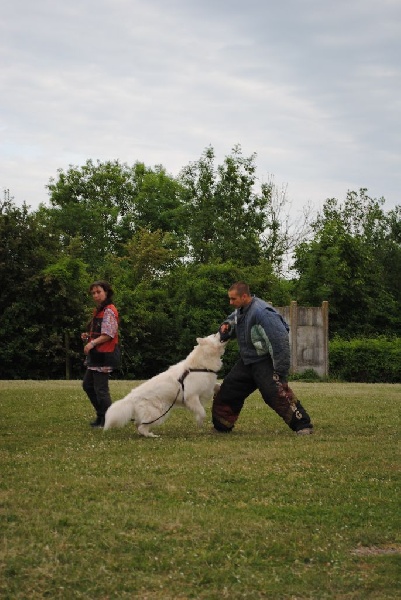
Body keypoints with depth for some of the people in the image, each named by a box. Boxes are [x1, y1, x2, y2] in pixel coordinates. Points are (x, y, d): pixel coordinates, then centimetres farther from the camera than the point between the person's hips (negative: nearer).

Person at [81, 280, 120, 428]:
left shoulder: (109, 311, -13)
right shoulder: (98, 311, 18)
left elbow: (108, 335, -20)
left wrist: (92, 343, -27)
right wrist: (88, 336, 8)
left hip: (105, 355, -11)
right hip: (96, 355, 11)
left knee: (100, 388, -6)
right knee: (87, 384, 15)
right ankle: (101, 415, 22)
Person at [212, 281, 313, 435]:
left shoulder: (261, 313, -27)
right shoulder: (240, 310, 3)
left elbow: (279, 341, -29)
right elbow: (233, 319, 29)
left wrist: (280, 372, -27)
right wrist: (226, 326, 2)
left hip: (265, 361, -9)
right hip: (247, 361, 10)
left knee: (275, 393, -27)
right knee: (227, 391, 13)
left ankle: (303, 425, -23)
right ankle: (221, 427, 29)